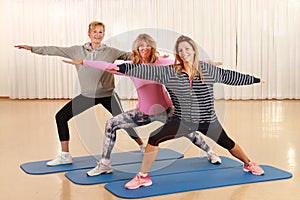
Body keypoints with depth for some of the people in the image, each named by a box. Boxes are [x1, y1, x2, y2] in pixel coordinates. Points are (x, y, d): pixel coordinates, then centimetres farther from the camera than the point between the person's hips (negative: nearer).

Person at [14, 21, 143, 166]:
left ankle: (143, 147, 20)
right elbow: (55, 50, 1)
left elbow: (128, 55, -2)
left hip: (107, 95, -3)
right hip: (87, 95, 3)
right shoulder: (78, 51, 0)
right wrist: (32, 48, 0)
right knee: (61, 117, -1)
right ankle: (65, 156, 10)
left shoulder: (110, 52, -5)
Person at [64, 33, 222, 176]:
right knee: (111, 124, -7)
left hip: (164, 111, -2)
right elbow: (107, 66, -8)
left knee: (188, 131, 2)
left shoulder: (160, 63, -9)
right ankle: (104, 165, 3)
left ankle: (210, 153, 34)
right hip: (143, 113, 2)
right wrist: (82, 62, -11)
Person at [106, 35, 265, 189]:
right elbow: (147, 70, -15)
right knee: (154, 139, -17)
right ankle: (143, 177, -1)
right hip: (182, 120, -1)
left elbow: (228, 76, 8)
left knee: (228, 143, 16)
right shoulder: (170, 72, -8)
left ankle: (249, 164, 48)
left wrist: (254, 80, 16)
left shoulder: (207, 69, -3)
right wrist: (122, 68, -25)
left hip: (208, 120, 1)